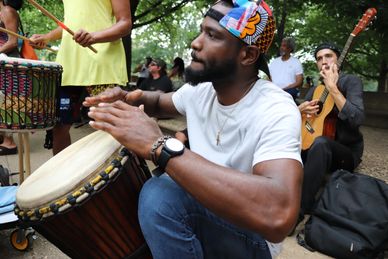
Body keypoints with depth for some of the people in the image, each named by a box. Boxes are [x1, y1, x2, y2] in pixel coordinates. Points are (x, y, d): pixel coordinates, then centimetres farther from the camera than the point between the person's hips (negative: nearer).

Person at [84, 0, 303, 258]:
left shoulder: (275, 111, -27)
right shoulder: (200, 89, -6)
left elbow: (278, 214, -44)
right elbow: (160, 101, 17)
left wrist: (160, 146, -43)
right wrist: (128, 99, -8)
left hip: (251, 236, -6)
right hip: (200, 210, 6)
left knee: (161, 194, -30)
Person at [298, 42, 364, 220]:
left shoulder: (351, 81, -7)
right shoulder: (315, 89, 11)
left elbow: (357, 119, -25)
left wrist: (332, 87, -23)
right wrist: (300, 109, -8)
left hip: (348, 152, -6)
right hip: (315, 149, 6)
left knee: (320, 143, -39)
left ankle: (297, 211, -38)